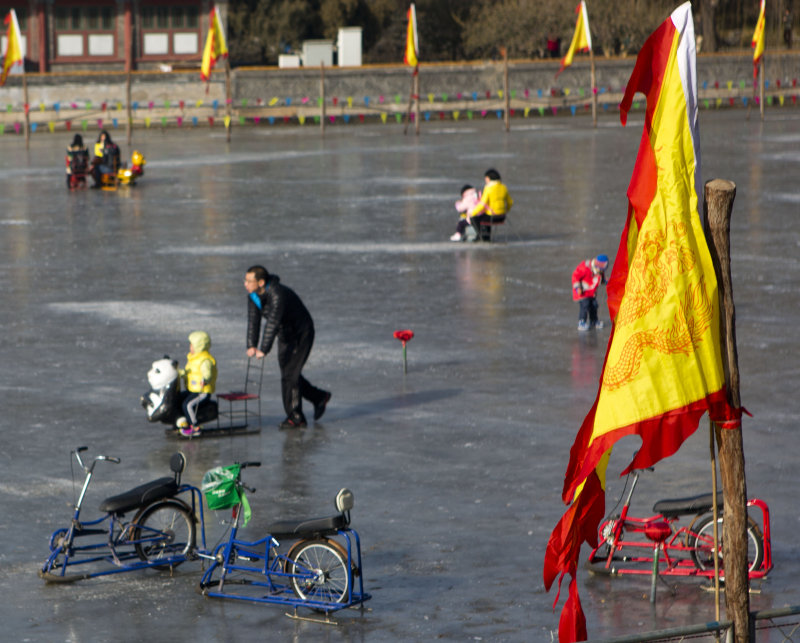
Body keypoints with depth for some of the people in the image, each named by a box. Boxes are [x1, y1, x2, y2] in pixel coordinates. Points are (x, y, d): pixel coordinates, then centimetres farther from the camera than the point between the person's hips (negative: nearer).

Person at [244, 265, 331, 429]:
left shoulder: (278, 295, -34)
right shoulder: (253, 295, -7)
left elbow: (273, 323, -39)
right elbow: (253, 320, -9)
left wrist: (264, 350, -42)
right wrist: (251, 346, -20)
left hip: (301, 335, -9)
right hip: (285, 336, 9)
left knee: (290, 375, -13)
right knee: (288, 374, 13)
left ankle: (295, 417, -7)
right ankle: (319, 398, 31)